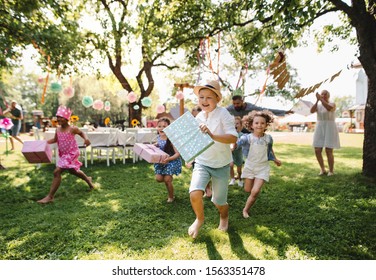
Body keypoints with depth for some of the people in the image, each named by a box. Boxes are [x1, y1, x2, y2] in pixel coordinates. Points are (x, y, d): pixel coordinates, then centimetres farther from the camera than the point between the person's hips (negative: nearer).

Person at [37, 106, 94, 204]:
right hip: (63, 155, 8)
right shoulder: (58, 129, 0)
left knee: (57, 172, -14)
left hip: (71, 154, -8)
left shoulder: (72, 129, -17)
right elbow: (55, 139, 14)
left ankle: (50, 196, -4)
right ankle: (87, 179, 53)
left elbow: (81, 133, 1)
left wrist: (85, 139, -20)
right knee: (72, 170, 26)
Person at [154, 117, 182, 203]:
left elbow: (178, 153, -27)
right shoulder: (159, 137, -6)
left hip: (172, 161, -6)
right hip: (161, 161, 6)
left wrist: (169, 159, -39)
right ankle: (169, 178, 35)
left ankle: (171, 197, 21)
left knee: (167, 180, -6)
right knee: (158, 178, 0)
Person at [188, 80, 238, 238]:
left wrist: (212, 136, -39)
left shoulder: (223, 114, -14)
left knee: (219, 202, 9)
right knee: (195, 194, -20)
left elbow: (233, 137, -25)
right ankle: (199, 219, 14)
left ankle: (224, 217, 48)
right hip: (202, 163, 3)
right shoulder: (198, 117, 2)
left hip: (221, 165, -3)